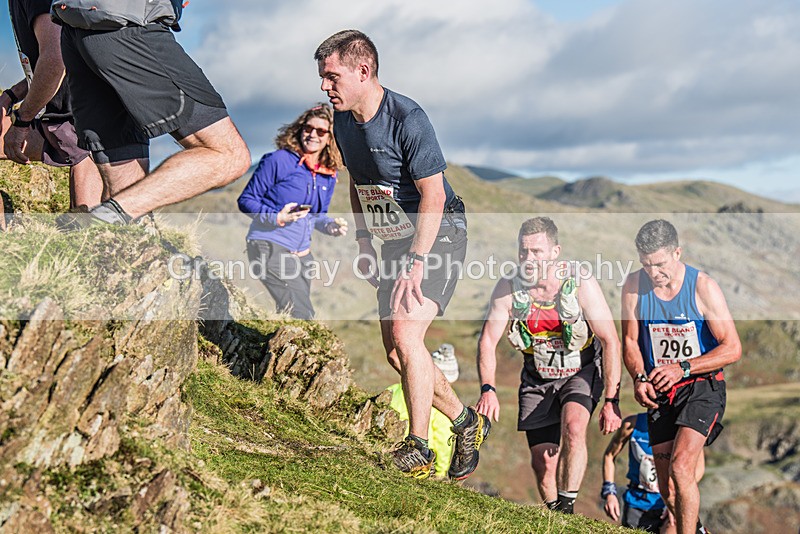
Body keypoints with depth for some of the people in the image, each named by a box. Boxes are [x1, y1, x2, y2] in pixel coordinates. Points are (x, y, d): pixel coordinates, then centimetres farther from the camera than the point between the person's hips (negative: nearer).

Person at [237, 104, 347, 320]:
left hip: (302, 253, 7)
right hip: (270, 246, -7)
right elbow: (246, 200, -6)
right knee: (302, 317, -17)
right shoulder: (279, 161, -9)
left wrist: (330, 226, -1)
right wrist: (276, 218, -21)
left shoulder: (328, 176, 9)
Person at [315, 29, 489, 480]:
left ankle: (419, 451, -11)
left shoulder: (408, 119, -23)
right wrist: (364, 244, 10)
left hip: (438, 236, -8)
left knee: (405, 332, -23)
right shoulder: (343, 121, 1)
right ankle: (466, 421, 26)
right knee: (395, 350, 7)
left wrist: (415, 264, -27)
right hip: (395, 240, 8)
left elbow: (433, 196, -24)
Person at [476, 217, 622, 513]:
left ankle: (567, 507, -16)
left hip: (581, 370, -2)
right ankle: (552, 513, 28)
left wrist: (611, 401, -20)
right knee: (543, 461, 1)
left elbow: (610, 341, -19)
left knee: (573, 426, -31)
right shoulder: (508, 287, -18)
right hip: (537, 376, 2)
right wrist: (488, 389, -24)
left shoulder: (581, 283, -24)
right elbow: (488, 341, -9)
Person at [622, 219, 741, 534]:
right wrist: (639, 377, -11)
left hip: (702, 387, -4)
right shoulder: (634, 286, -3)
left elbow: (733, 349, -12)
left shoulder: (703, 287, -13)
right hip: (659, 391, 4)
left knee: (681, 467, -24)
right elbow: (630, 341, 7)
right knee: (667, 487, 8)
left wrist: (683, 368, -22)